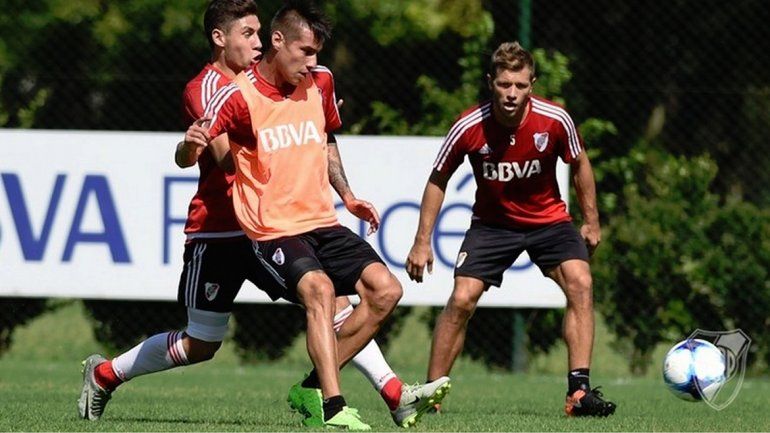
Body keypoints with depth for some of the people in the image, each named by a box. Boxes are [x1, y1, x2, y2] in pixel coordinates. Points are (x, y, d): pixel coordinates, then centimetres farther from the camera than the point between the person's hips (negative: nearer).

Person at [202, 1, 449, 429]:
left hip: (323, 222, 7)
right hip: (274, 230, -7)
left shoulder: (320, 82, 7)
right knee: (319, 288, -32)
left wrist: (347, 195, 21)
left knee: (385, 290, -6)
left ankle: (315, 388, -1)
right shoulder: (238, 98, -12)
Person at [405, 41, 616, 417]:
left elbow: (579, 164, 1)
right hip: (492, 222, -1)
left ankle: (579, 392, -19)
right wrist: (422, 242, -5)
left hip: (548, 218, 1)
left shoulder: (554, 120, -20)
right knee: (462, 299, -15)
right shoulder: (470, 128, -21)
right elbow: (438, 180, -5)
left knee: (579, 283, -20)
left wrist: (591, 220, 5)